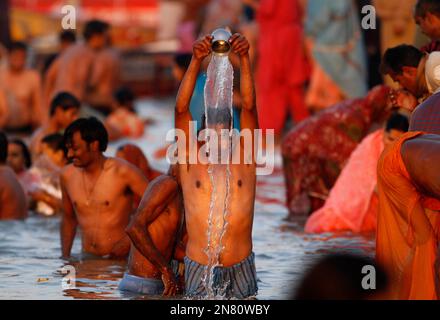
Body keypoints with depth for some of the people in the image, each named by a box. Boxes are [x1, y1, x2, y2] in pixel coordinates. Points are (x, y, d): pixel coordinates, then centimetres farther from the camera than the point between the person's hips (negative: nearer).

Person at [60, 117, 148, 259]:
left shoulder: (122, 172, -7)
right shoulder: (68, 175, 9)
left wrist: (130, 240, -12)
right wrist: (65, 257, 14)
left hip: (119, 258, -4)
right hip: (87, 260, 4)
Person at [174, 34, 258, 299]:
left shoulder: (245, 156, 5)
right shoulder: (191, 157, 4)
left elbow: (249, 106, -5)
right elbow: (182, 108, -6)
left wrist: (245, 58, -16)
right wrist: (196, 61, -17)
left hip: (240, 266, 1)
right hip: (199, 266, 0)